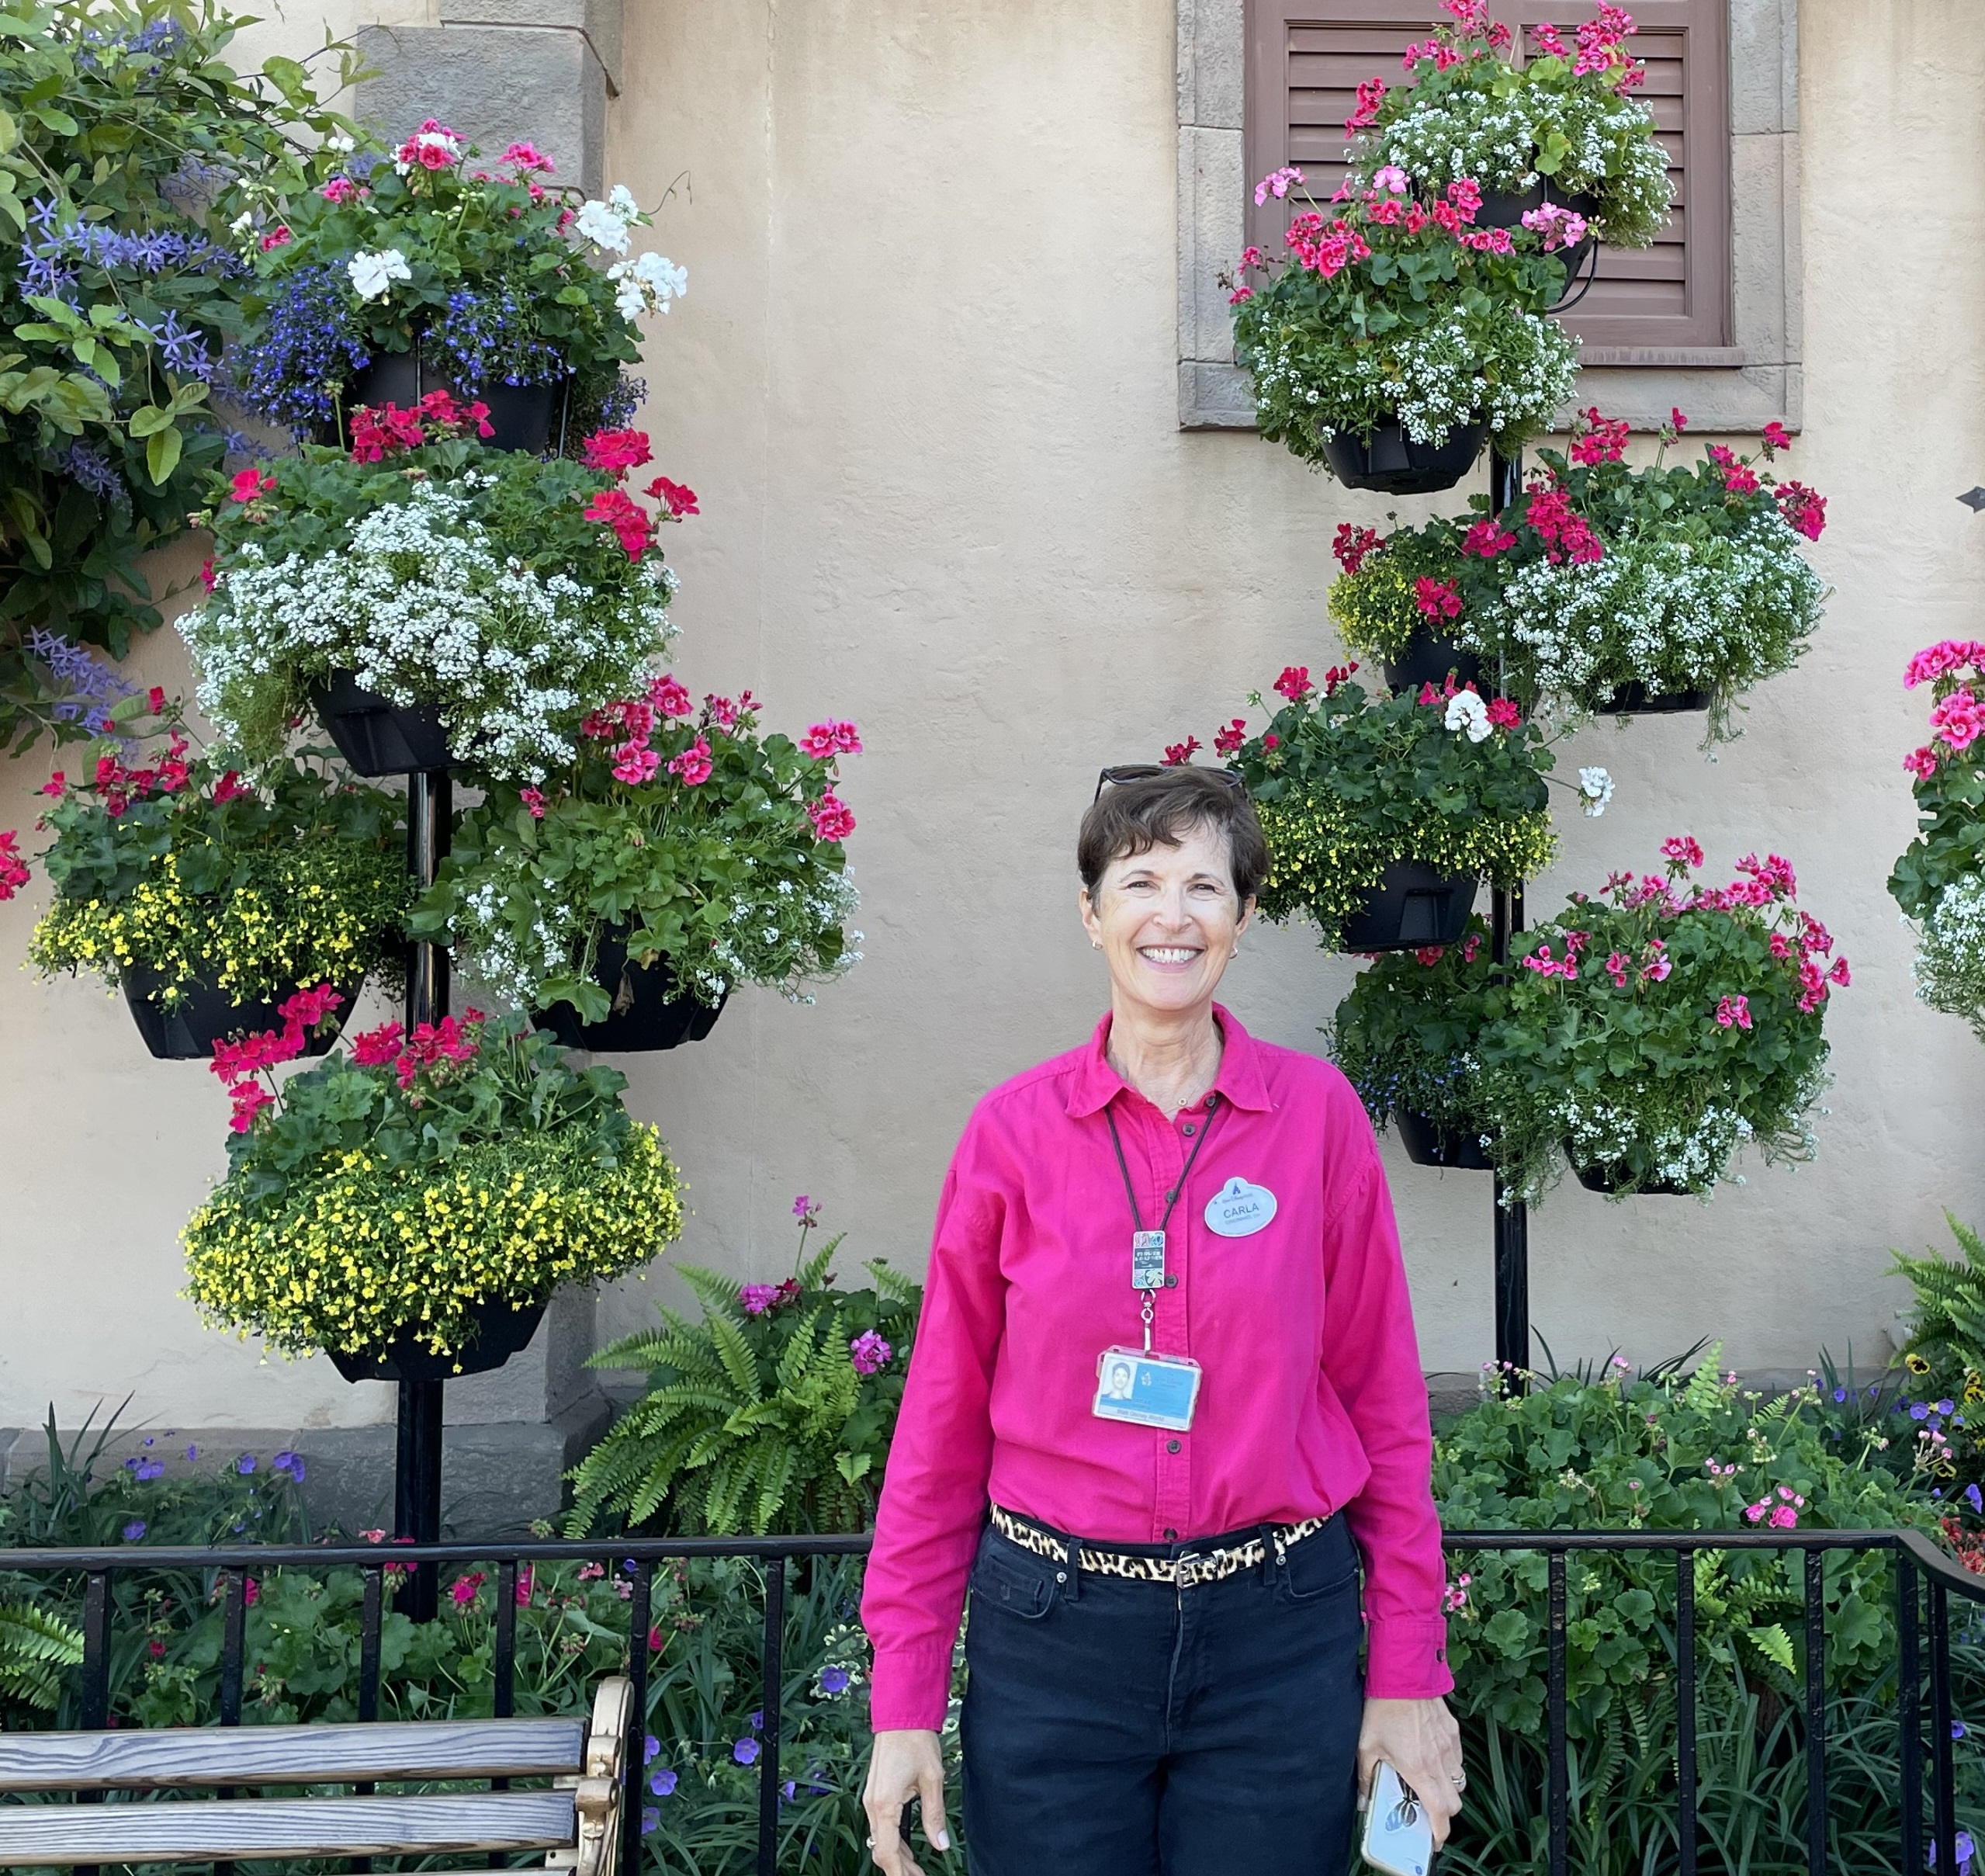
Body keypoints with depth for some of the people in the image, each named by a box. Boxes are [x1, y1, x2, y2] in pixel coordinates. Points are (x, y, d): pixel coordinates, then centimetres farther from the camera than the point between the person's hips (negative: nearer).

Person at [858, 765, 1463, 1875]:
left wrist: (1409, 1674, 0)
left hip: (1280, 1643, 0)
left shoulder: (1319, 1114, -3)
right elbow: (946, 1419, 0)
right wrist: (906, 1701, -1)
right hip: (1052, 1629, 0)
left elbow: (1383, 1401, 0)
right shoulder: (1015, 1130, -3)